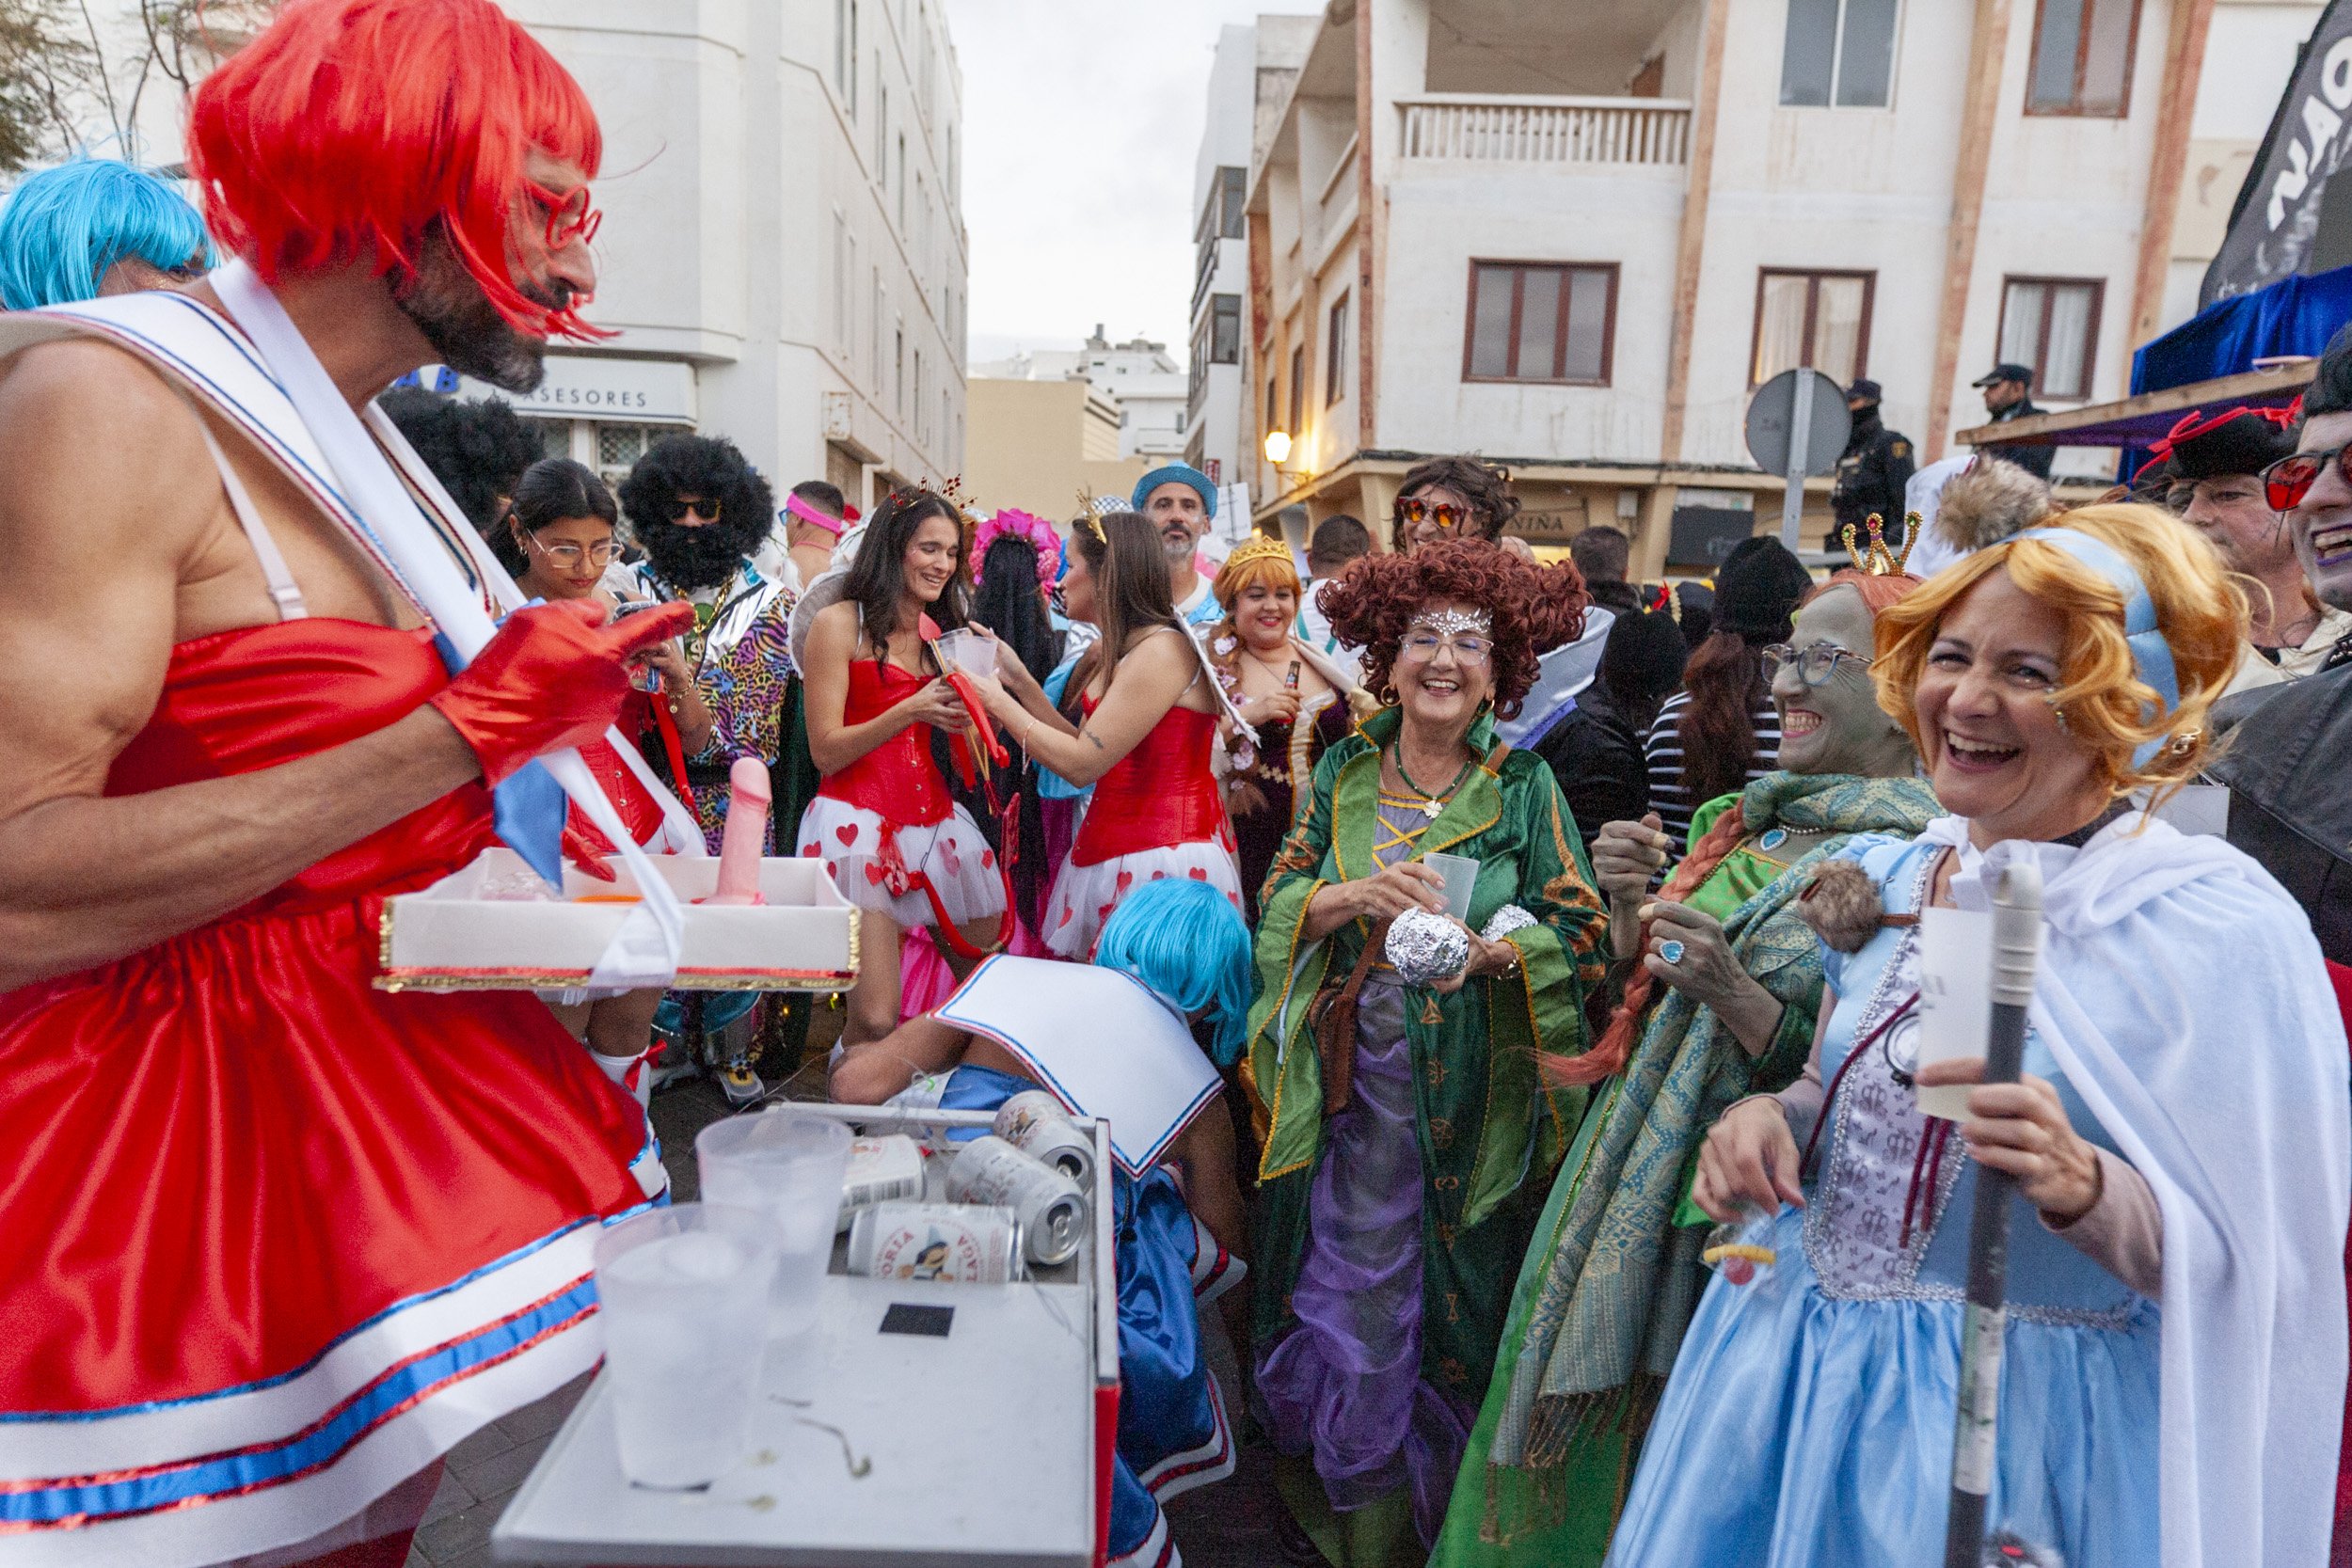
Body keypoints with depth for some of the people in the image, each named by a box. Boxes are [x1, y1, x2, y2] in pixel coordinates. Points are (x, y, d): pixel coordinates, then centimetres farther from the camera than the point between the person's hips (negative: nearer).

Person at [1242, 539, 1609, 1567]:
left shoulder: (1525, 785, -1)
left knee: (1447, 1300, 6)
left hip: (1472, 1097, -1)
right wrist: (1360, 895, -17)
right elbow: (1279, 903, 2)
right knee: (1345, 1287, 7)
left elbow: (1578, 934, -3)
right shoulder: (1342, 770, 5)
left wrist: (1489, 952, -22)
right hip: (1350, 1086, 2)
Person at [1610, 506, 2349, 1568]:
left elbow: (2254, 1262, -14)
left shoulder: (2219, 926, -15)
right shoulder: (1884, 879, 0)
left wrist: (2078, 1184, -32)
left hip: (2028, 1426, -5)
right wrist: (1769, 1117, -8)